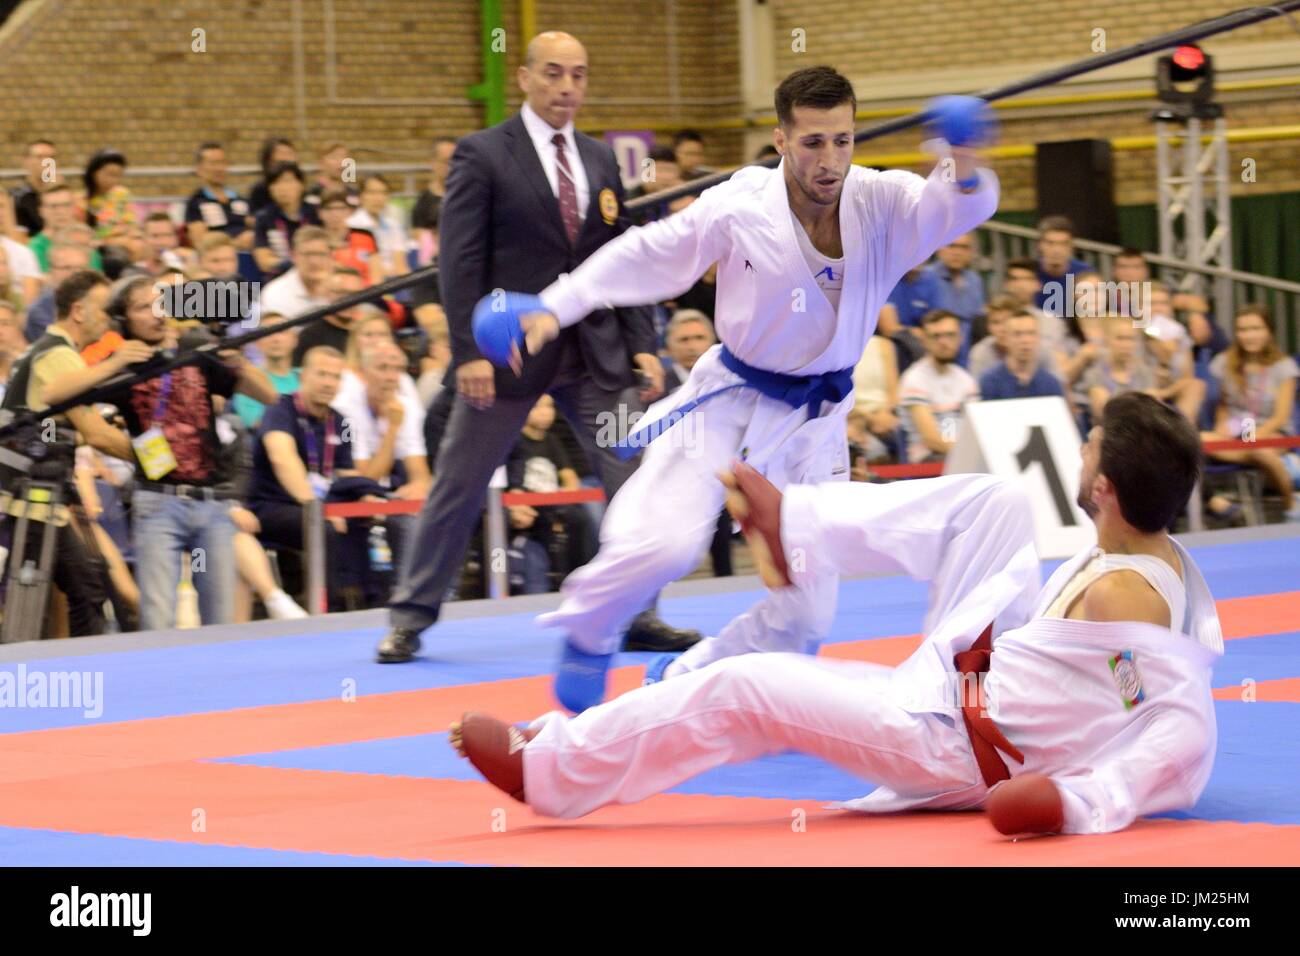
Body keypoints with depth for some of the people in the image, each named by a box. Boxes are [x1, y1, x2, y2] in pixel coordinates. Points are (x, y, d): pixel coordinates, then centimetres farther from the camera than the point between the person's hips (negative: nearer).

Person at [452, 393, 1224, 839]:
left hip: (962, 747, -9)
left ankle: (547, 770, 9)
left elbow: (1185, 729, -38)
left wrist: (1079, 803, -43)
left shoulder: (1118, 596, -33)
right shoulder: (1167, 559, -6)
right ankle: (793, 527, 28)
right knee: (992, 504, 12)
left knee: (744, 692, -7)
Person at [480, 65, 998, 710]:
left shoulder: (882, 203, -13)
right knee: (663, 543, -25)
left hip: (814, 422, 3)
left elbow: (961, 207, -28)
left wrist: (963, 166, -52)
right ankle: (588, 629, 6)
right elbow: (647, 253, -6)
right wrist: (556, 306, -11)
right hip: (728, 400, -3)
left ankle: (683, 682, 28)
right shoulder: (740, 206, -16)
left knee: (807, 611, 5)